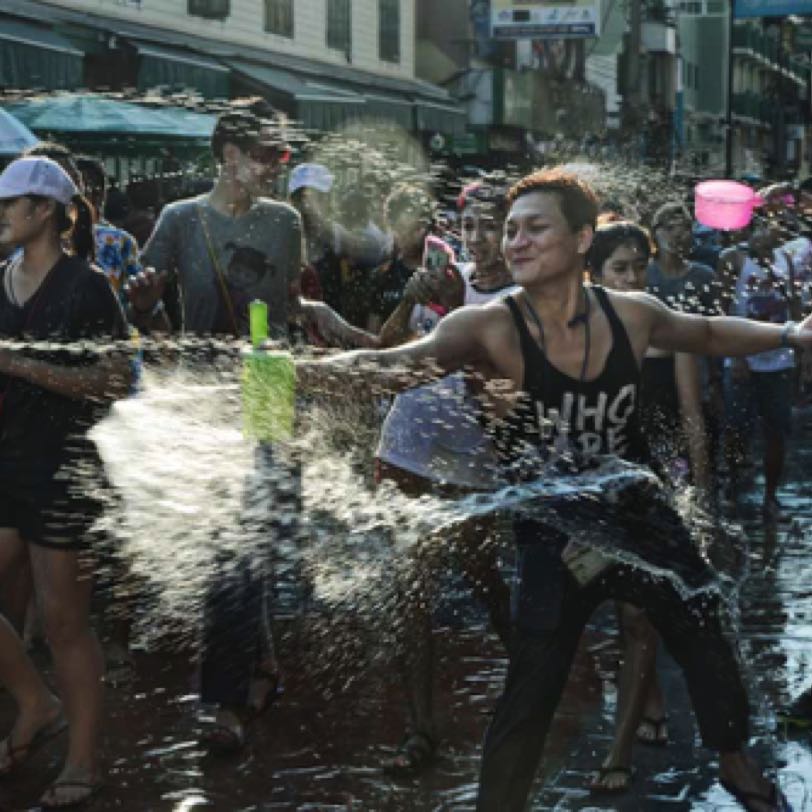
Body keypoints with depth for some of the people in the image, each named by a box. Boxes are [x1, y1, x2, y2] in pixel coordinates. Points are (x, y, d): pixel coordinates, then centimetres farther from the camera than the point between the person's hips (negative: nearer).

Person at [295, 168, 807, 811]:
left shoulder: (633, 315, -11)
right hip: (554, 535, -4)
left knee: (709, 648, 18)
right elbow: (398, 362, -40)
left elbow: (707, 333, 12)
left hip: (641, 518, 4)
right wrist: (297, 372, -57)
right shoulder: (490, 327, -23)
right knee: (528, 697, -3)